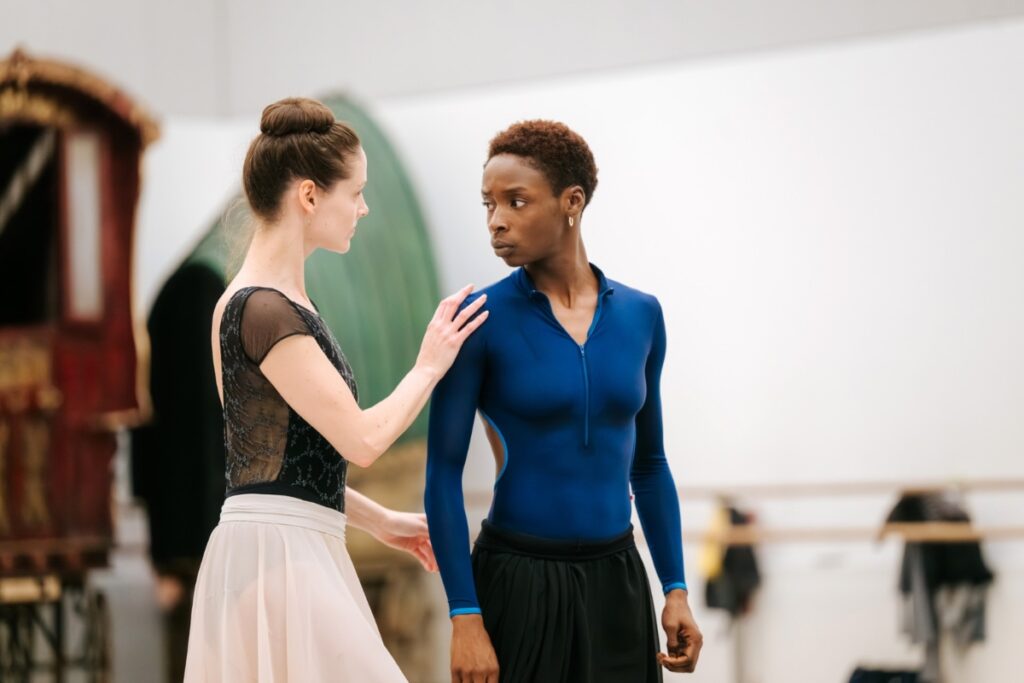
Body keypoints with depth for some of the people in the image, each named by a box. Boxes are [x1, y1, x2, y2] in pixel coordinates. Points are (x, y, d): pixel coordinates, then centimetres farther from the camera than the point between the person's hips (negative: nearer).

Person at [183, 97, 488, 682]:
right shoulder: (266, 311, -17)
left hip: (294, 551, 10)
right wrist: (430, 367, -3)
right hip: (278, 553, -10)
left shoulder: (271, 300, 14)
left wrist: (380, 520, 21)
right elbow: (362, 439, -17)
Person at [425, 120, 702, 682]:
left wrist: (676, 590, 7)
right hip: (517, 582, -4)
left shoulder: (640, 314, 5)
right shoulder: (479, 319, -7)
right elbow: (443, 475, -8)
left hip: (617, 583, 4)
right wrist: (465, 619, -14)